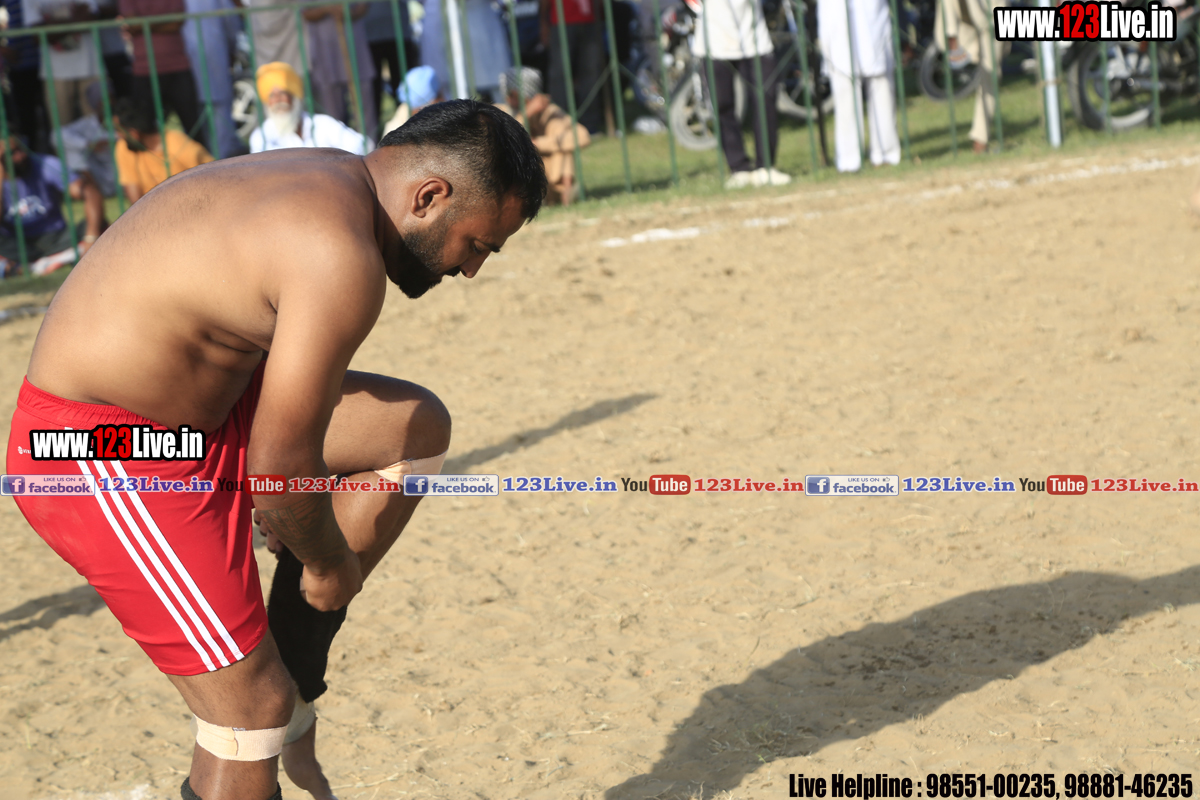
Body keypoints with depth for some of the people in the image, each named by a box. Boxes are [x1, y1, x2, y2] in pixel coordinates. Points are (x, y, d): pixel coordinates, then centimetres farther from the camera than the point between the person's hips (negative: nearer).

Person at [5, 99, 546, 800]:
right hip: (105, 461, -10)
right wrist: (328, 562, -2)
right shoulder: (343, 256, -24)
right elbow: (280, 467, -21)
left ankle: (293, 689, 13)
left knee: (418, 429, 11)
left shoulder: (325, 182, 8)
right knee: (253, 710, -5)